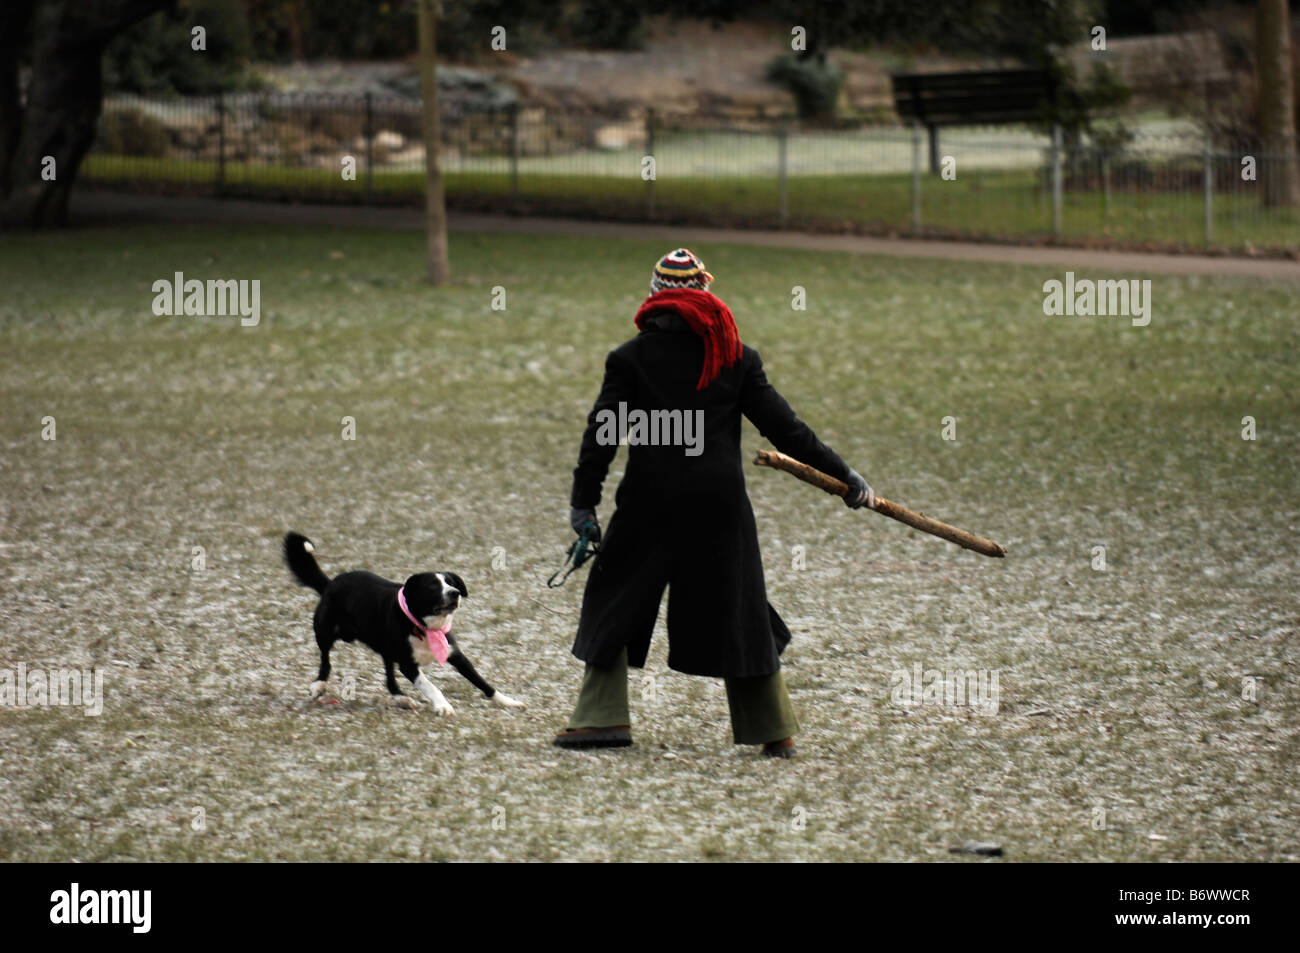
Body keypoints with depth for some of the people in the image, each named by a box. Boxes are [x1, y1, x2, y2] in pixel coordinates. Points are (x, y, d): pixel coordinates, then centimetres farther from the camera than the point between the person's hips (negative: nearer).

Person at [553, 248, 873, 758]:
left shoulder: (630, 358, 0)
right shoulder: (735, 357, 4)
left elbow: (602, 433, -3)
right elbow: (782, 426, 4)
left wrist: (583, 502, 3)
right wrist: (844, 475, 10)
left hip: (650, 502, -1)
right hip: (720, 505, 1)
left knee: (615, 600, 13)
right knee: (739, 610, 9)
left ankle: (604, 716, 7)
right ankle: (775, 730, 11)